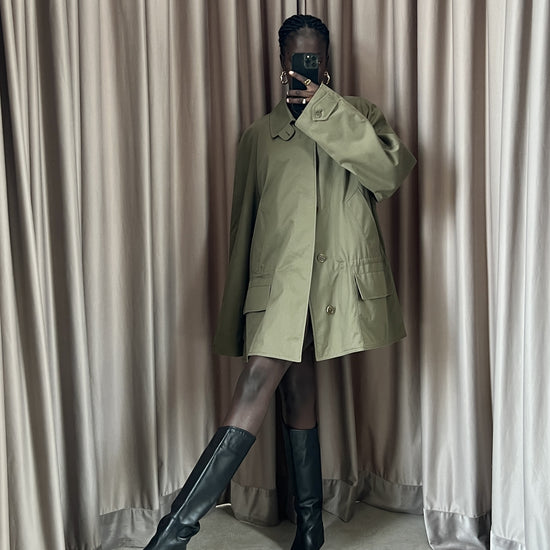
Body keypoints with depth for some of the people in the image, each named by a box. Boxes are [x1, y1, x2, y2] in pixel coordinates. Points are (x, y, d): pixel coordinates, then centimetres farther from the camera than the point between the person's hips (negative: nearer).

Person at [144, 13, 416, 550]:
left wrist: (323, 104, -9)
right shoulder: (258, 136, 17)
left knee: (258, 381, -8)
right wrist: (236, 312, 13)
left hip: (340, 278, -2)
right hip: (278, 279, 2)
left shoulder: (357, 116, 13)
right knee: (295, 391, -3)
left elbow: (391, 171, -8)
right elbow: (243, 224, 16)